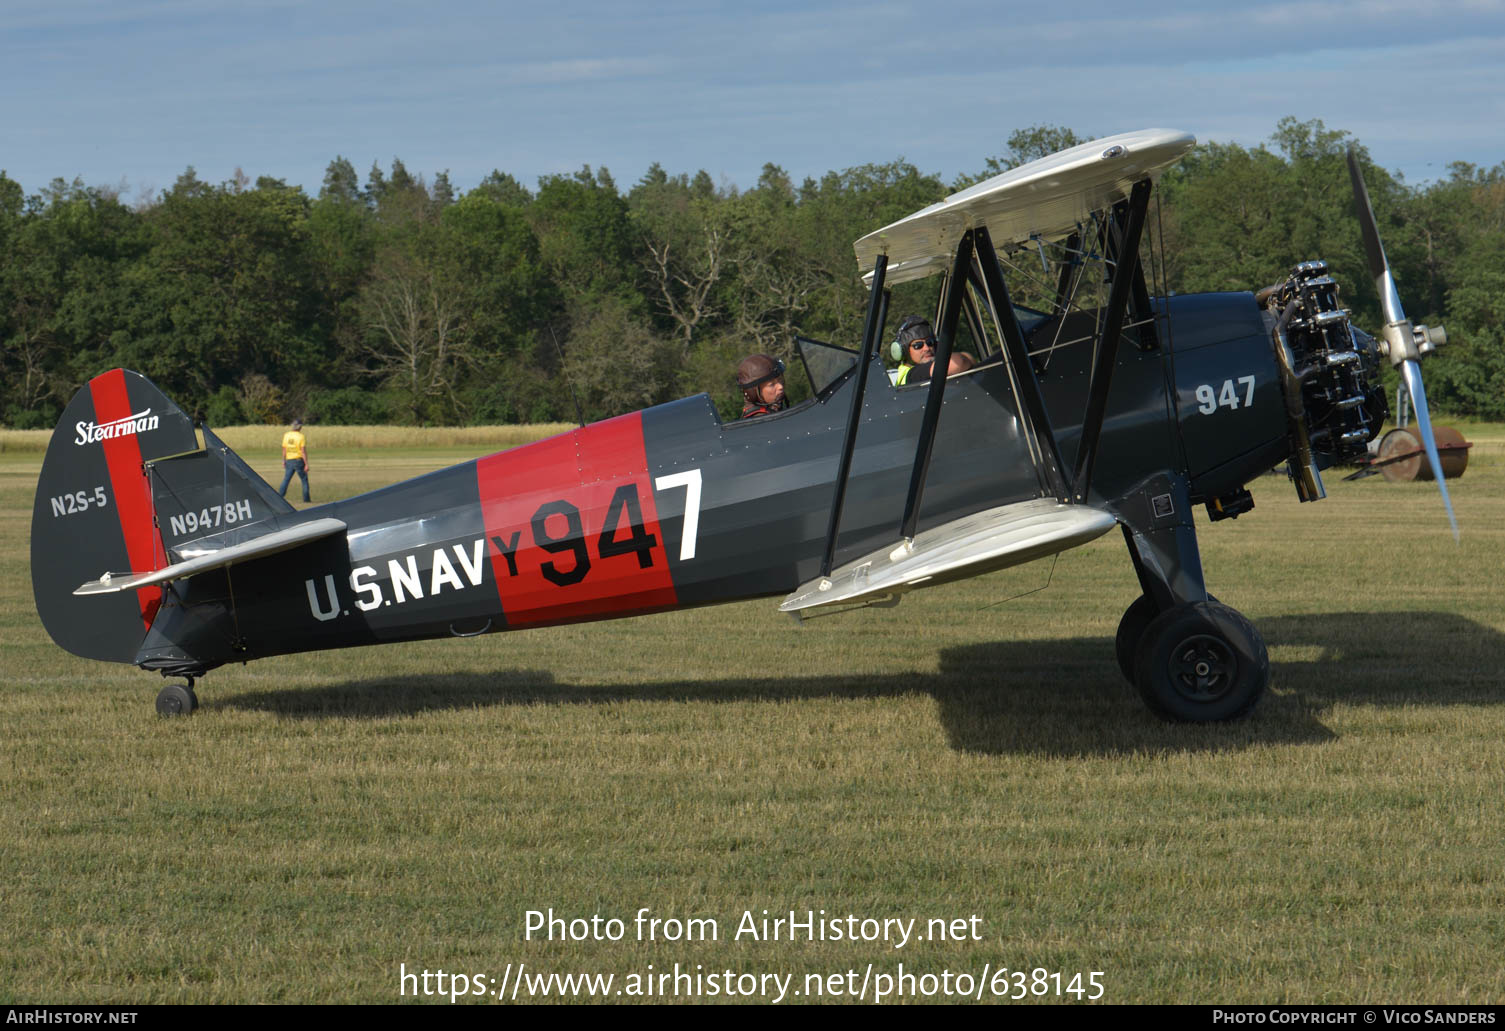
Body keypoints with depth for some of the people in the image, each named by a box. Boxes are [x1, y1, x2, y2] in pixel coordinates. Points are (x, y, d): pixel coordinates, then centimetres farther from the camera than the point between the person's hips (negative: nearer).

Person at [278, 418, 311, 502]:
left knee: (286, 480, 7)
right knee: (304, 480, 10)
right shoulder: (301, 437, -13)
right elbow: (303, 451, -16)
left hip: (289, 461, 4)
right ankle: (306, 499, 10)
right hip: (299, 460, -4)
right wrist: (306, 464, -13)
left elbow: (284, 450, 6)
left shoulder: (286, 435, 1)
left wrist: (283, 461, 17)